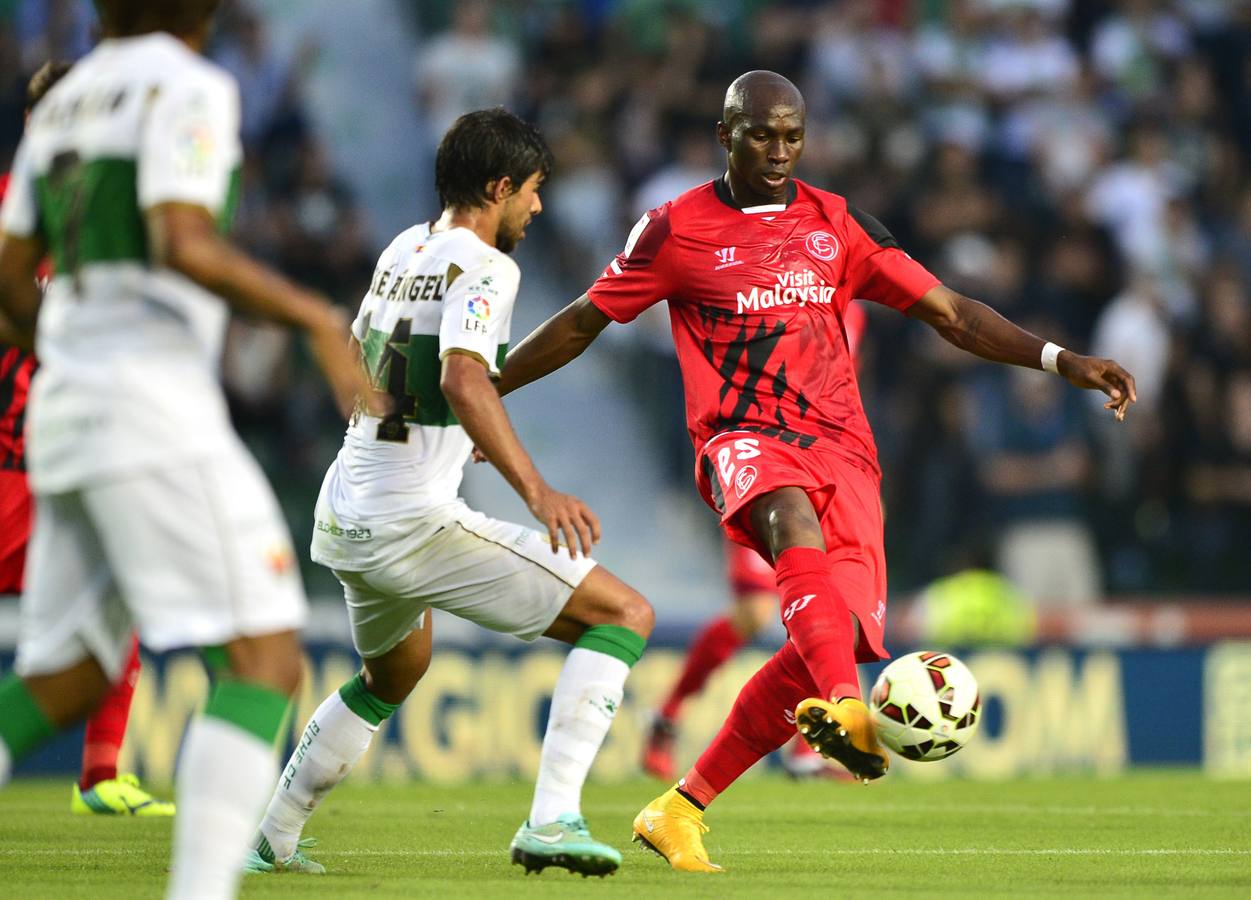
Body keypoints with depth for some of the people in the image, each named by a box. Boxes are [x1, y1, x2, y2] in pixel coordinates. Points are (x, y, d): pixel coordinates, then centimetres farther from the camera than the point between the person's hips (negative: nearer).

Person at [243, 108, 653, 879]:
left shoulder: (404, 249, 14)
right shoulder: (483, 266, -11)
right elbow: (464, 380, -29)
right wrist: (536, 489, -36)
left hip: (344, 521, 9)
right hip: (415, 524, -9)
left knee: (393, 675, 36)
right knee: (626, 616, -6)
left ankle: (270, 838, 38)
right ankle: (553, 821, -18)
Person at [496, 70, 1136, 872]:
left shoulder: (839, 226, 13)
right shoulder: (677, 230, 6)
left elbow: (950, 312, 11)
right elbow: (582, 323, 16)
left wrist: (1062, 361, -1)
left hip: (840, 446, 4)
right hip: (744, 439, -3)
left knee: (841, 637, -13)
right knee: (795, 520, -39)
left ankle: (681, 812, -1)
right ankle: (849, 712, -63)